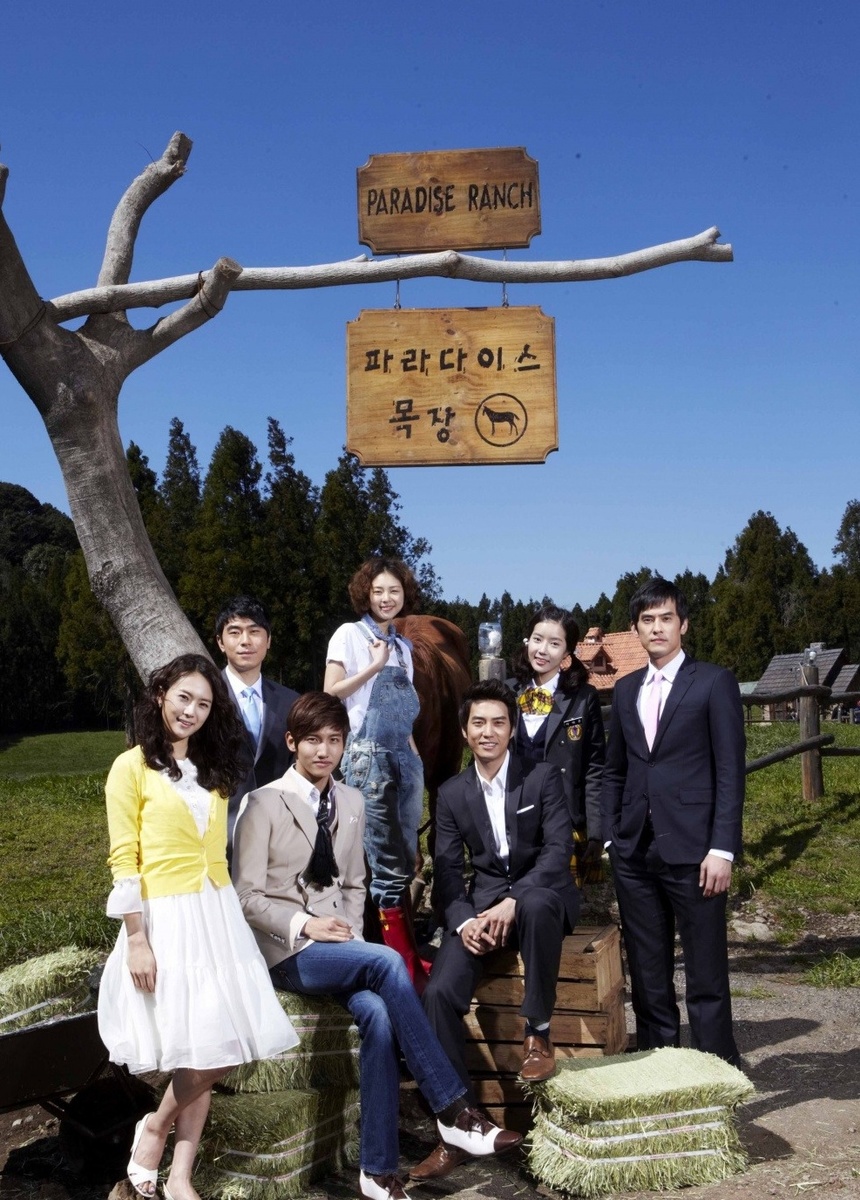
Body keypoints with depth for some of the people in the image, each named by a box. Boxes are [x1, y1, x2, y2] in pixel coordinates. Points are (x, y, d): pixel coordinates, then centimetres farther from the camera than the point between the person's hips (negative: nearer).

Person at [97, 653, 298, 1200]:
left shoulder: (214, 770, 15)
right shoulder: (133, 767, -5)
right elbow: (124, 860, -8)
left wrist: (224, 914, 11)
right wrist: (137, 940, -14)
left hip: (218, 915, 6)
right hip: (167, 919, -6)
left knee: (216, 1053, 4)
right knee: (202, 1052, -9)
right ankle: (154, 1128, 19)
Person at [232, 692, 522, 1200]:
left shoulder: (352, 803, 10)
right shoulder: (265, 804, -6)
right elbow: (247, 896, -7)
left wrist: (351, 933, -2)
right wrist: (306, 925, -17)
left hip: (338, 945, 5)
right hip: (290, 952, -5)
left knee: (378, 1015, -26)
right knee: (388, 962, -30)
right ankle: (453, 1110, -24)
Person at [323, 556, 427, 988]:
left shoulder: (402, 646, 17)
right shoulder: (349, 634, 0)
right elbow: (330, 693, -8)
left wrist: (415, 756, 13)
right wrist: (375, 665, -10)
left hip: (405, 757, 6)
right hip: (368, 756, -6)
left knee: (405, 861, 8)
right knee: (387, 864, -6)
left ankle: (410, 958, 15)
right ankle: (405, 964, 0)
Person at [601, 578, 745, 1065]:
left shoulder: (715, 682, 0)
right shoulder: (626, 690, 15)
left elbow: (731, 772, -5)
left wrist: (722, 849, -12)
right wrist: (611, 837, 8)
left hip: (692, 849, -5)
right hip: (635, 854, 5)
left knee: (706, 971, 2)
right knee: (647, 974, 11)